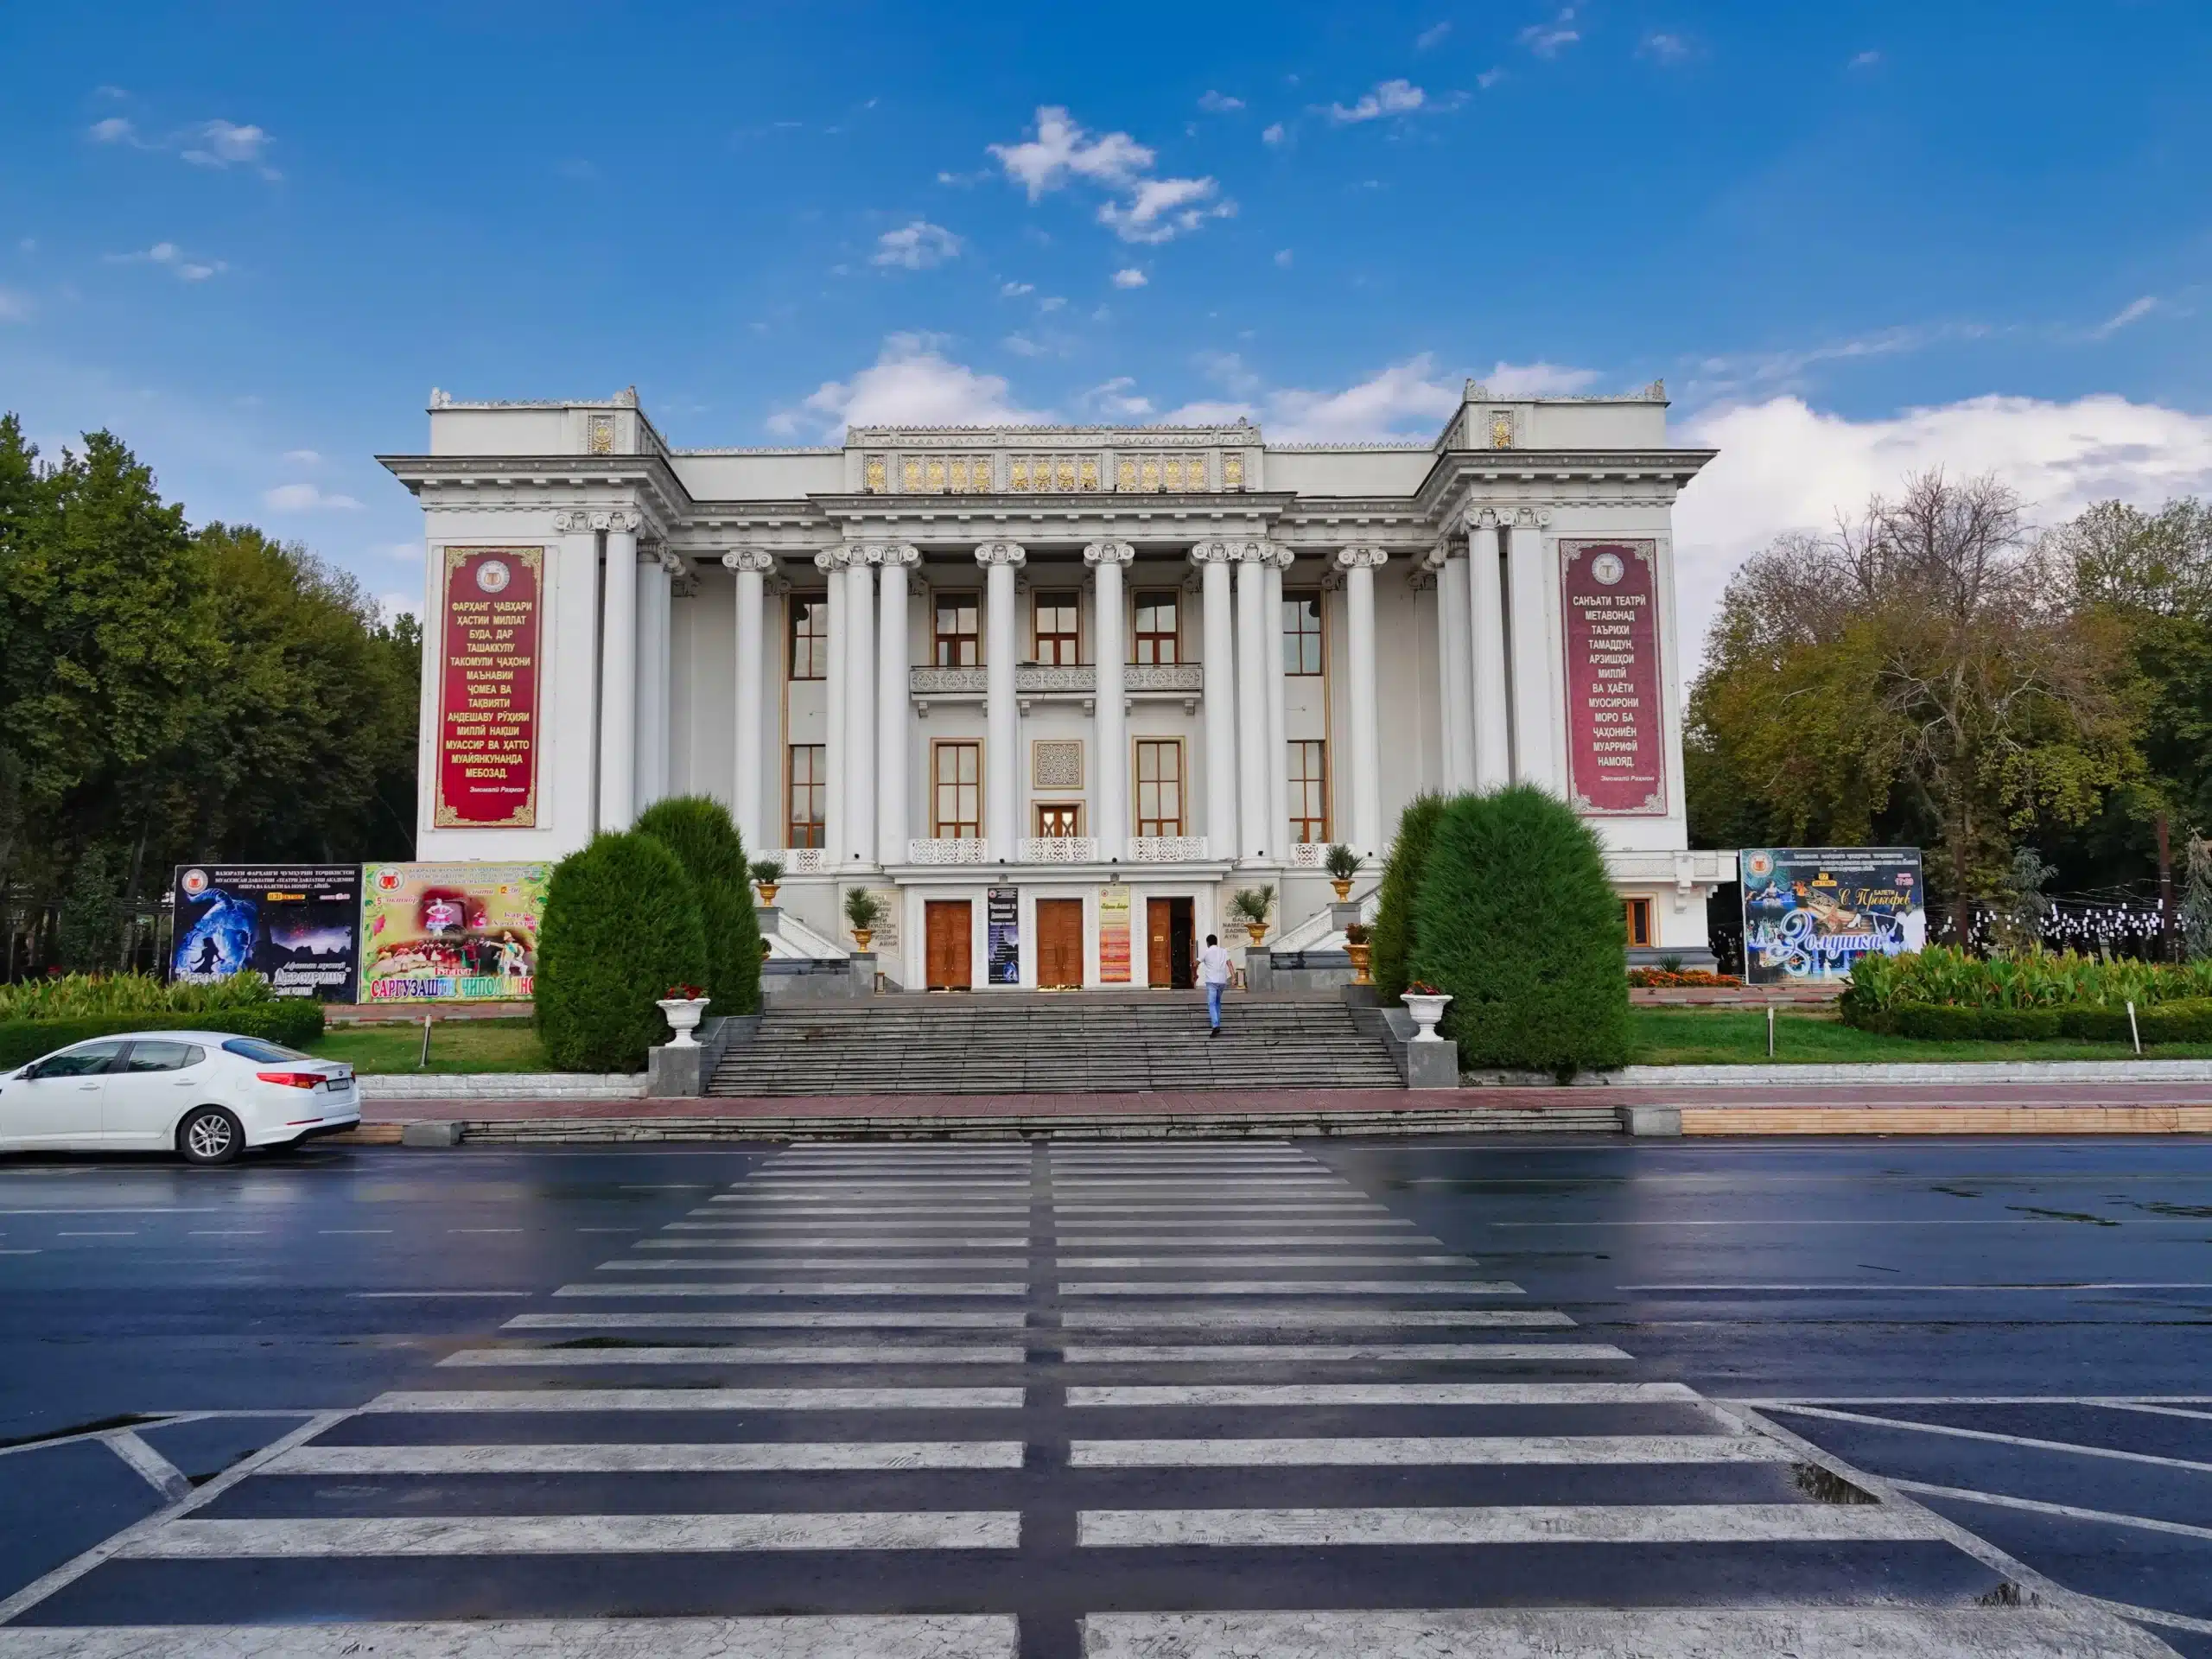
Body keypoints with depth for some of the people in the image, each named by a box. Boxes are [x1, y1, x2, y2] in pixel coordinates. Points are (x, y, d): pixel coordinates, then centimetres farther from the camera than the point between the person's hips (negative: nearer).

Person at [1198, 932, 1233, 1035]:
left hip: (1211, 981, -4)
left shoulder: (1205, 952, 2)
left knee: (1211, 1004, -7)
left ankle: (1215, 1026, -24)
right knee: (1218, 1002, 24)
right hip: (1222, 981, 4)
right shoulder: (1224, 952, 11)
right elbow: (1229, 964, -1)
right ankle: (1217, 1022, 24)